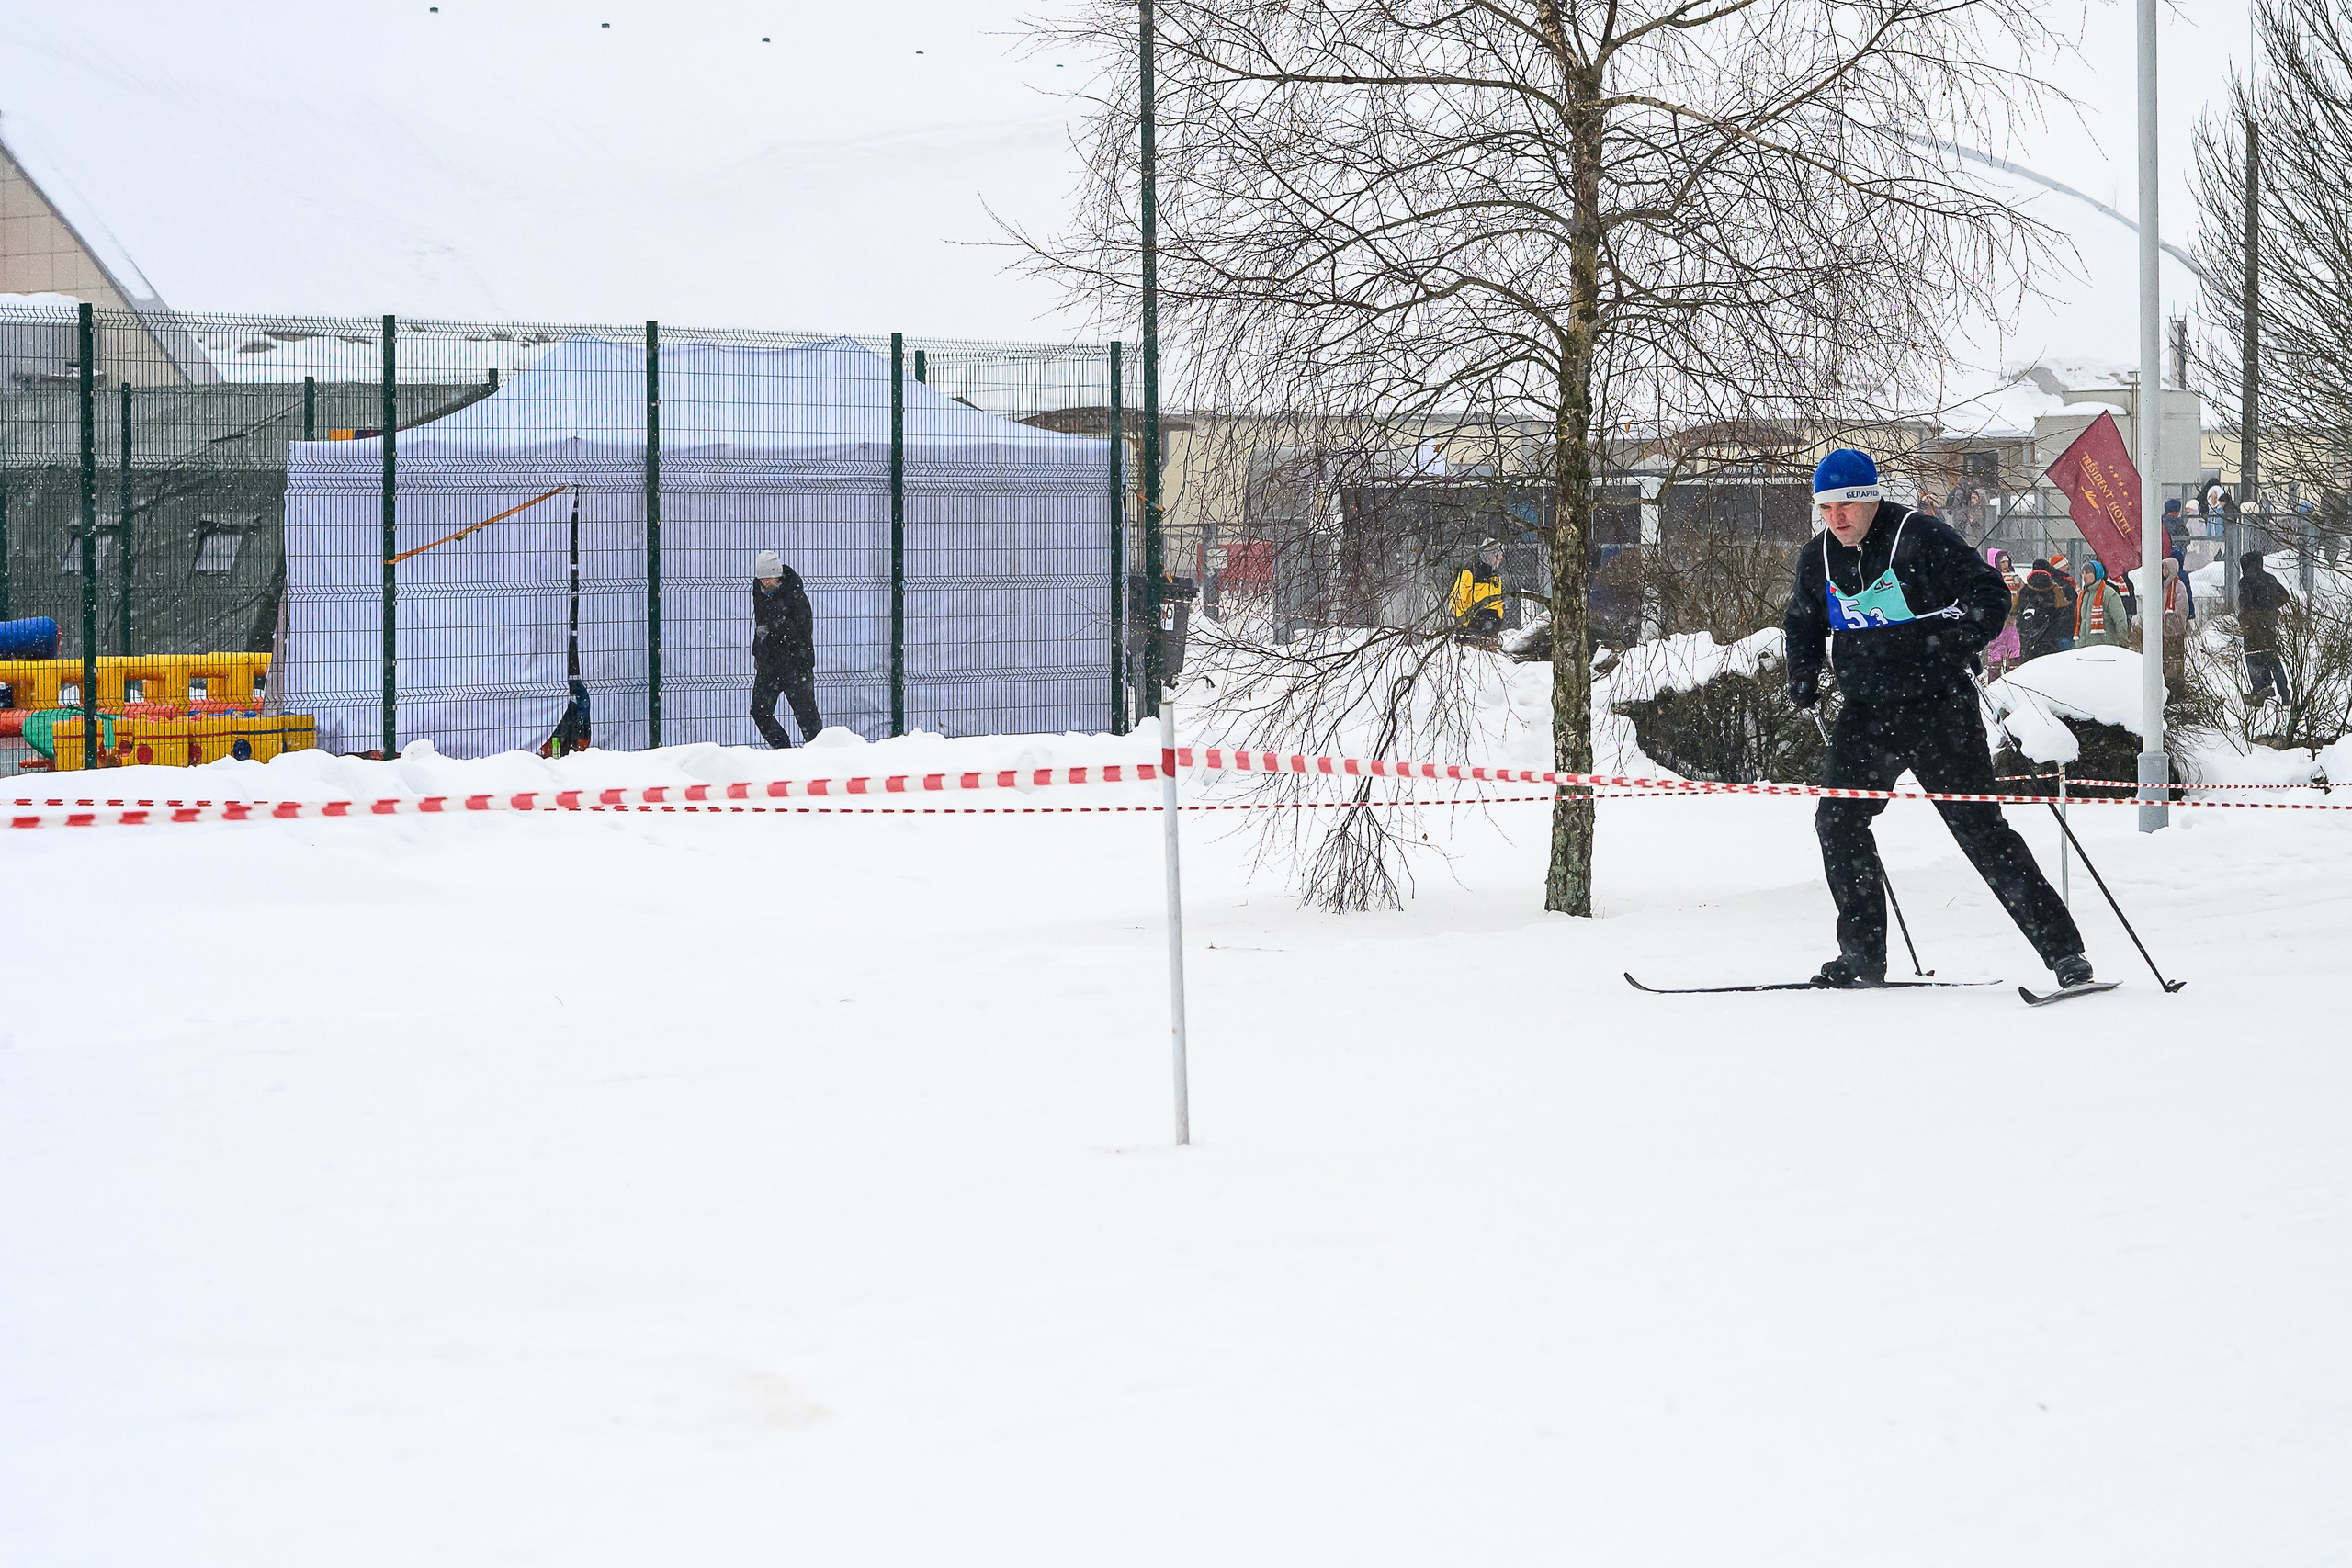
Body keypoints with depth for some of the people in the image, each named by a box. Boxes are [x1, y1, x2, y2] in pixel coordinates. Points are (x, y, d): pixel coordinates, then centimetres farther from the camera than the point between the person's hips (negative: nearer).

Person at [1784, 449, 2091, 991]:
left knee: (1979, 827, -9)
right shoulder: (1817, 562, 7)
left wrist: (1964, 638, -27)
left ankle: (2063, 951, -4)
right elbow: (1802, 627, 25)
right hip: (1867, 715, 6)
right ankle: (1862, 958, 5)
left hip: (1937, 707, -6)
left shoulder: (1920, 539, -11)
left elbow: (1990, 592, -10)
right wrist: (1803, 679, 9)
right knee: (1838, 821, -6)